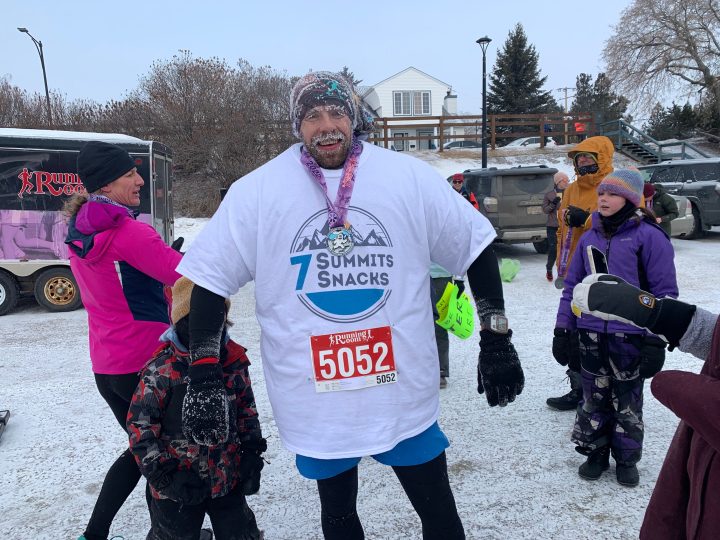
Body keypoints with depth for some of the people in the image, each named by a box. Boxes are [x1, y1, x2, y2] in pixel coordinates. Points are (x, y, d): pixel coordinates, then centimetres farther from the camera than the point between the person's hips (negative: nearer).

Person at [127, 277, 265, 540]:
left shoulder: (235, 362, -4)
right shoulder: (161, 370, -19)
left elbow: (247, 411, 8)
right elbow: (139, 424, -14)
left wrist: (252, 455, 3)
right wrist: (163, 475, -15)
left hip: (229, 479, 4)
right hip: (178, 488, -3)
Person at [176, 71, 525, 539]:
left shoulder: (409, 177, -6)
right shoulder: (256, 191, -7)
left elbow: (475, 248, 0)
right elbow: (210, 279, -3)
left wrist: (497, 342, 0)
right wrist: (204, 378, -6)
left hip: (405, 392, 0)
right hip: (314, 401, 1)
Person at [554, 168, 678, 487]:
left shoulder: (648, 235, -8)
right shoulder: (589, 238, 7)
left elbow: (664, 290, -8)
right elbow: (572, 285, 10)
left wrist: (656, 339, -10)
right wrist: (563, 330, 7)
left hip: (630, 337, -4)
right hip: (591, 335, 4)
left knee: (627, 401, 11)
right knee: (593, 398, 13)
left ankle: (627, 459, 29)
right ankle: (596, 452, 30)